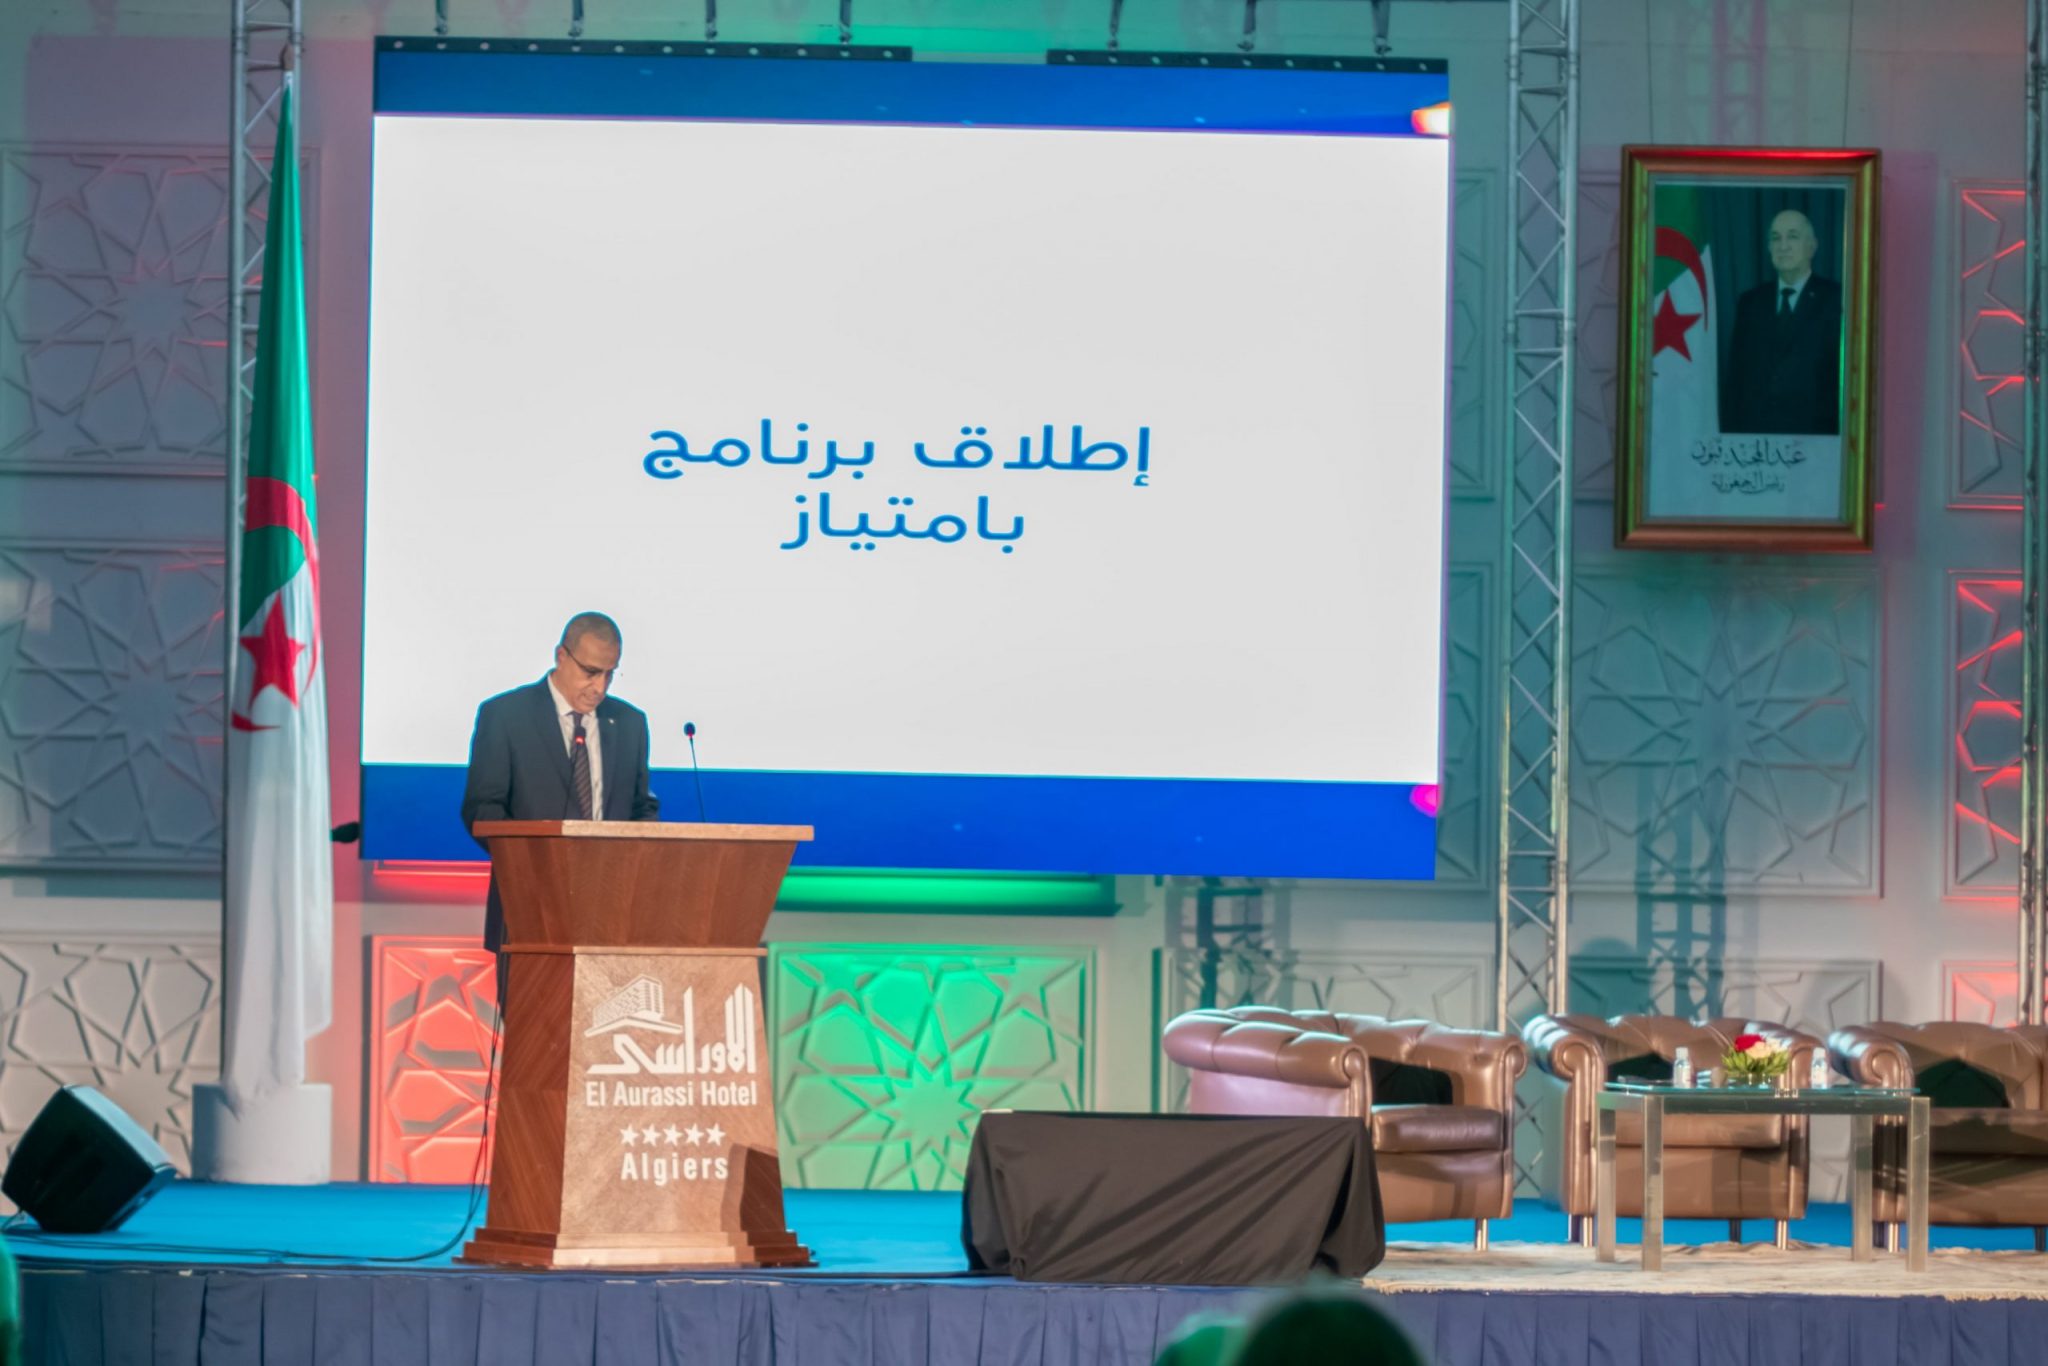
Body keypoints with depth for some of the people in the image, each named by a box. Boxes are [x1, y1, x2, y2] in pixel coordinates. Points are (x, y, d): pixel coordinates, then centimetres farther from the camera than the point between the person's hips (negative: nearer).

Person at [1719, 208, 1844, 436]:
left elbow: (1848, 373, -2)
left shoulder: (1835, 300, 1)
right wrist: (1729, 432, 4)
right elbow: (1734, 373, 12)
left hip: (1812, 435, -3)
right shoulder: (1750, 303, 13)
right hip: (1753, 431, 3)